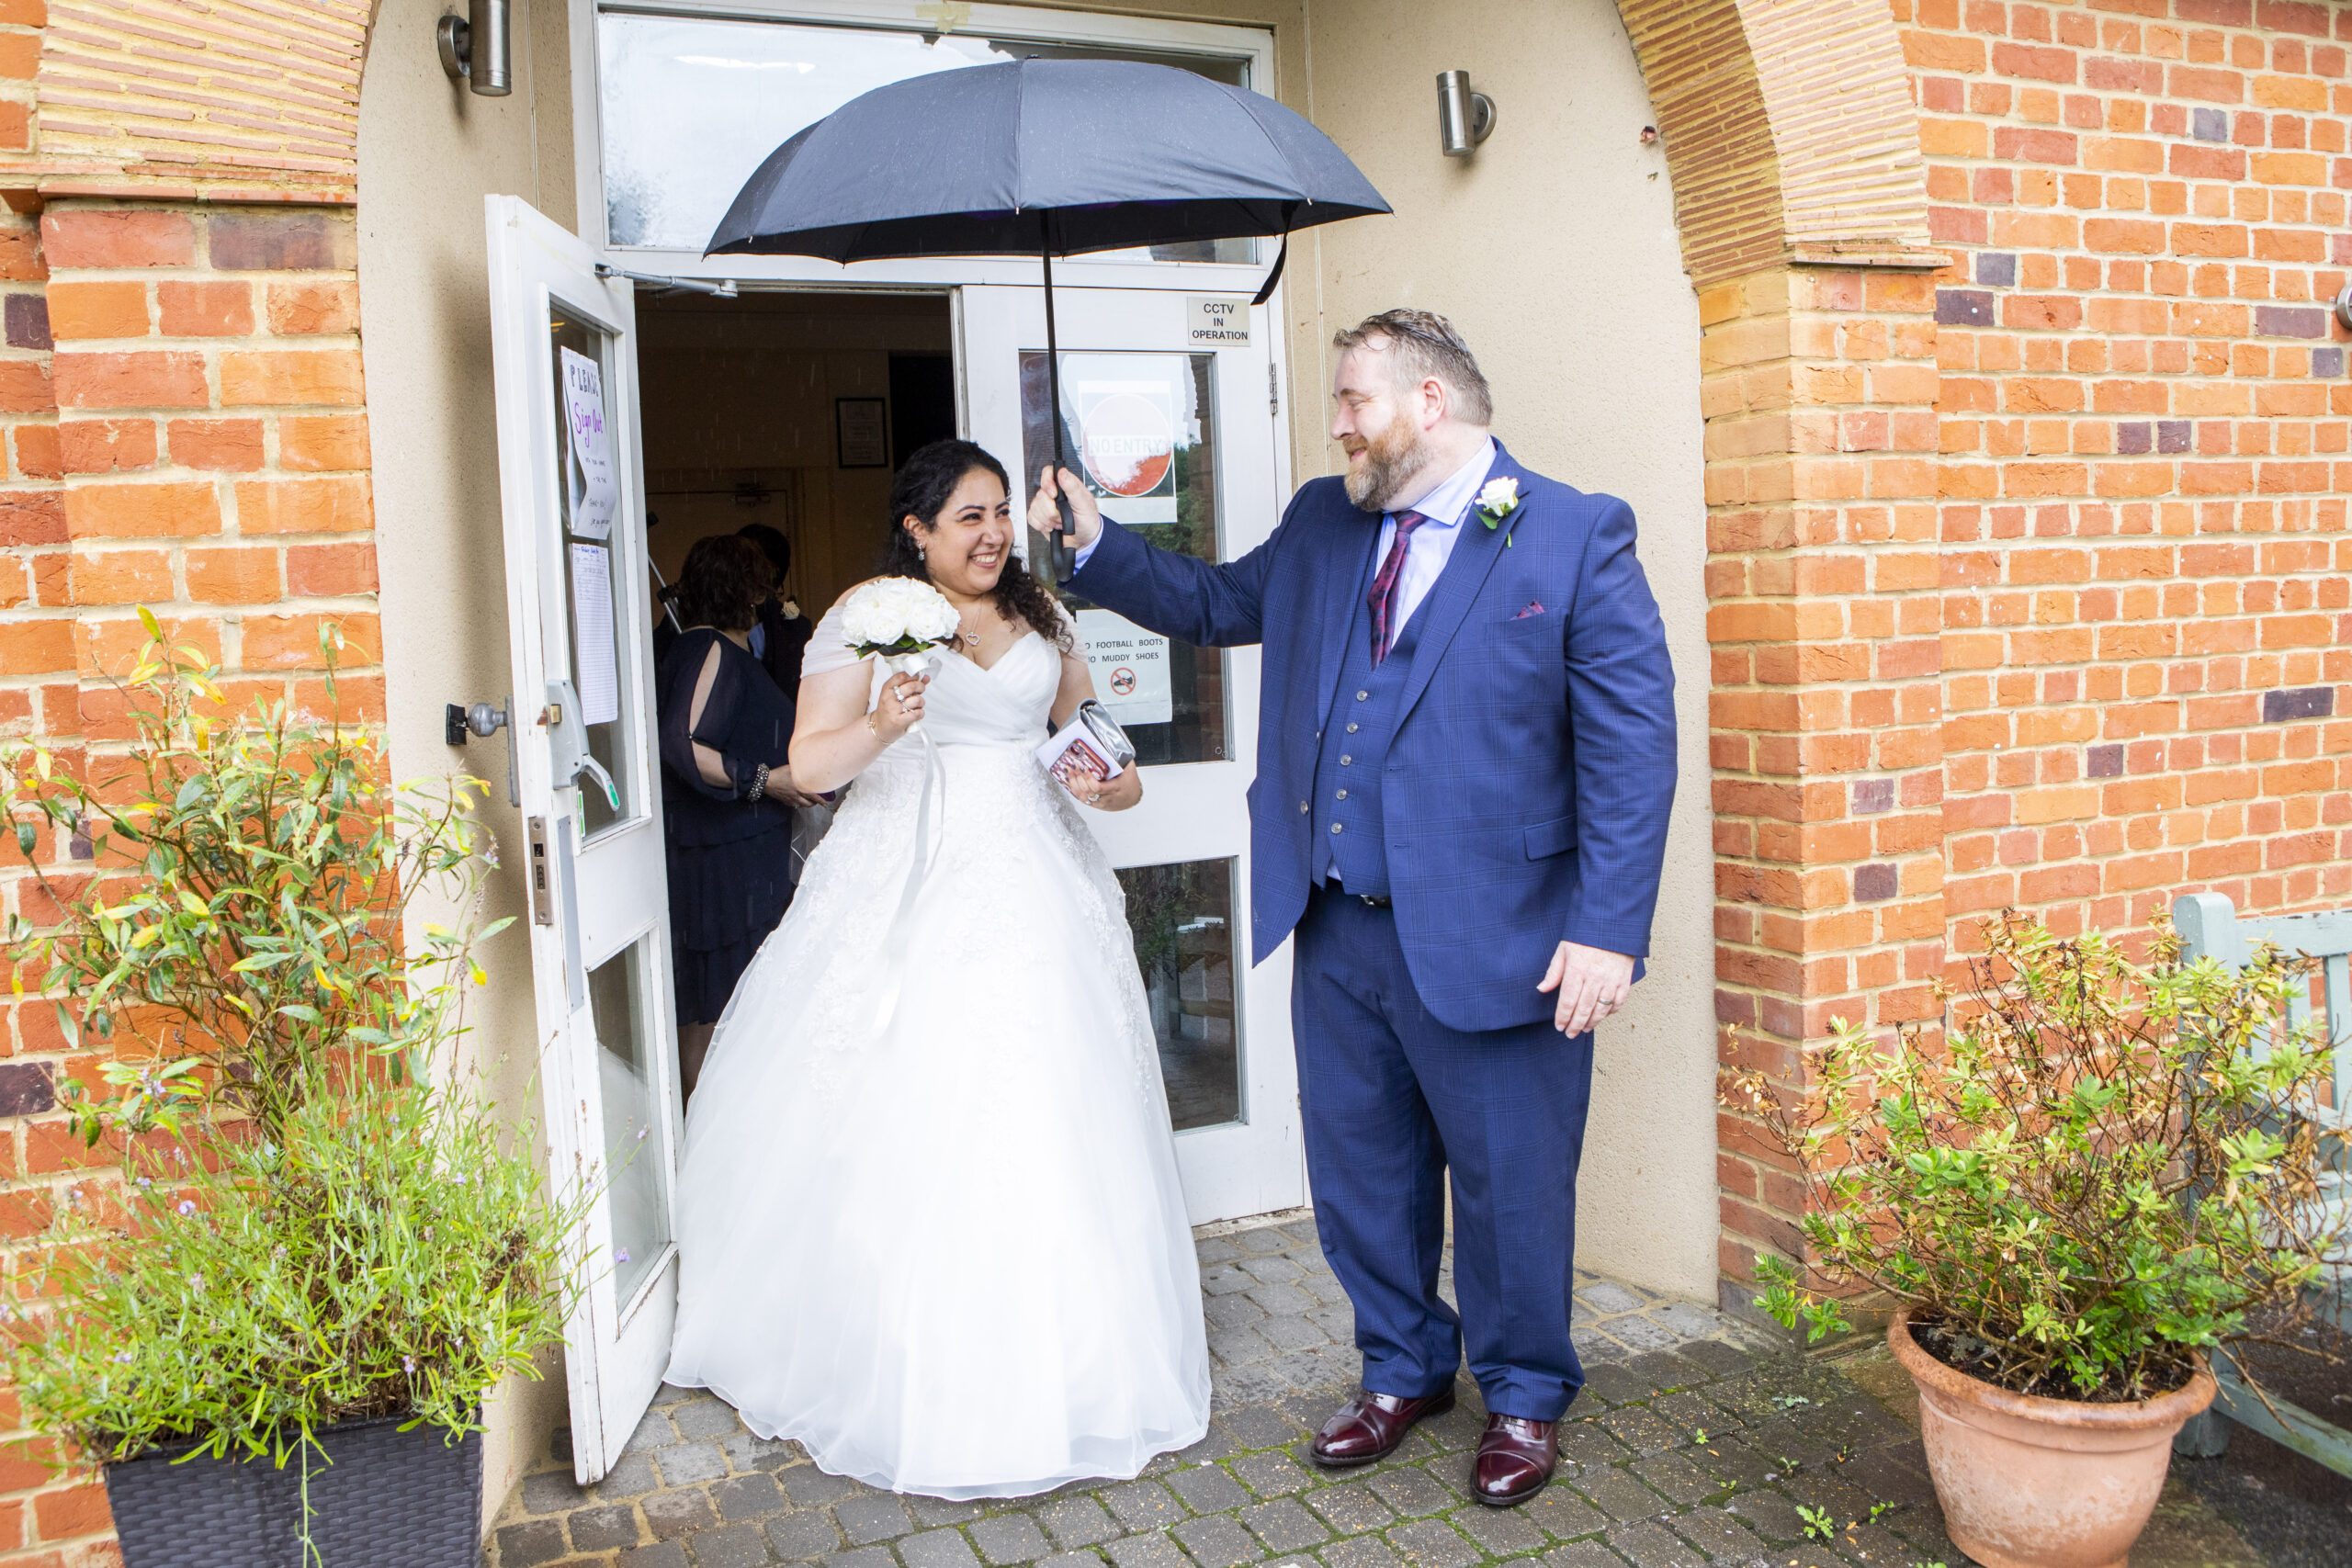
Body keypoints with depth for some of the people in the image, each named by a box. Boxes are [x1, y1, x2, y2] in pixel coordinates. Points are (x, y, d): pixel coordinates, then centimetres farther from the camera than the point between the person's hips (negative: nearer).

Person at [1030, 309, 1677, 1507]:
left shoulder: (1575, 537, -9)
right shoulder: (1320, 524, 9)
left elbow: (1632, 746, -12)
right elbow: (1214, 604, 24)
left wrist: (1609, 930, -18)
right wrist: (1095, 543, 10)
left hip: (1489, 938, -5)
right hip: (1337, 932, 6)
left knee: (1511, 1181, 11)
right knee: (1360, 1172, 18)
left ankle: (1524, 1395, 37)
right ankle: (1403, 1368, 42)